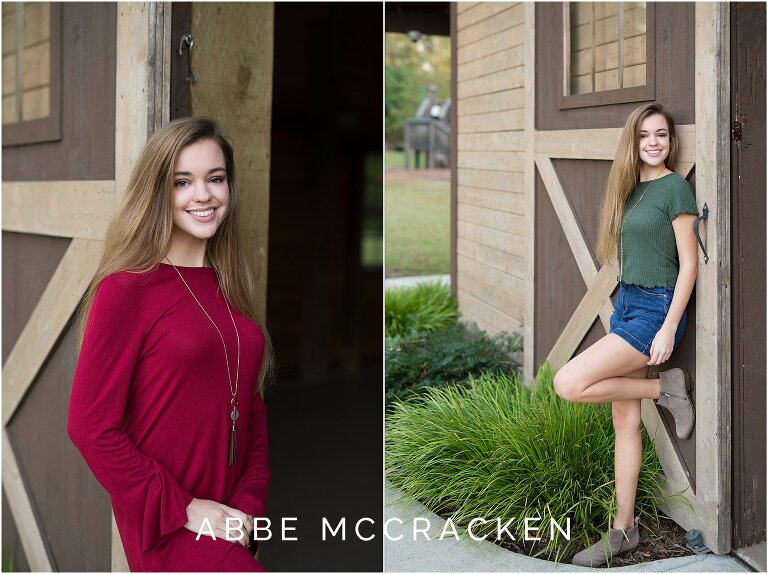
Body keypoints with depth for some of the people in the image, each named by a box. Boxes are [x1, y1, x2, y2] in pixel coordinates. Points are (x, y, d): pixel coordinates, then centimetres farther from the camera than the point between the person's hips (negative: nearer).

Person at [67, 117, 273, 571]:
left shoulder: (231, 289, 9)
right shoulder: (125, 290, -9)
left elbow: (253, 410, 11)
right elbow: (91, 427, -11)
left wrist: (249, 504, -2)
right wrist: (182, 510, -13)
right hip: (168, 531, -6)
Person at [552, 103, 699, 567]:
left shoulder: (676, 188, -10)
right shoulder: (631, 188, 13)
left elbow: (689, 264, -13)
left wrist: (668, 329, -18)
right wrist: (625, 304, 17)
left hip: (655, 310, -8)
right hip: (625, 305, 8)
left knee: (569, 384, -17)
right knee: (625, 422, 9)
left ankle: (667, 388, 1)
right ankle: (624, 530, 17)